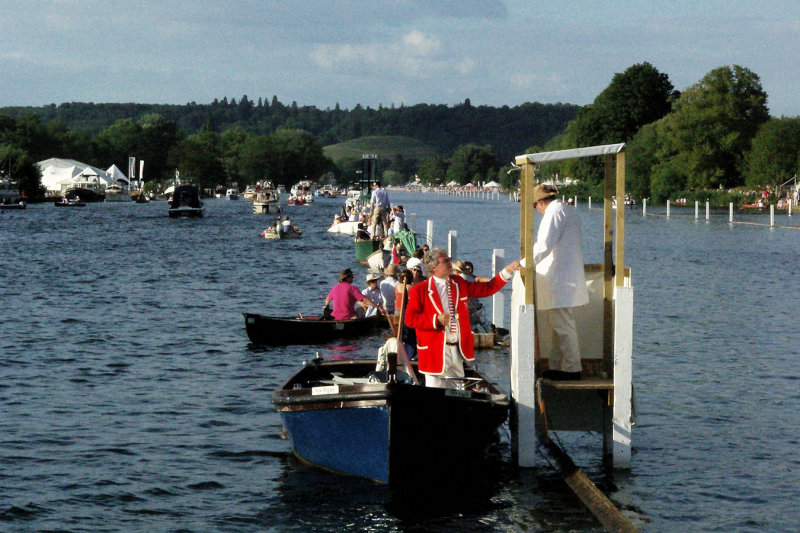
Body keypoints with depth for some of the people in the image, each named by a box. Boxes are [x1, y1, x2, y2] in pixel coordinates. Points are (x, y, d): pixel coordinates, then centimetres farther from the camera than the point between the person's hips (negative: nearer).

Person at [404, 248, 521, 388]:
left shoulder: (459, 284, 12)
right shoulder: (420, 290, -4)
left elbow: (487, 288, 14)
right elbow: (410, 319, -8)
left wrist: (507, 271, 5)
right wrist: (436, 320, -18)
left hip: (457, 348, 5)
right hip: (435, 350, -5)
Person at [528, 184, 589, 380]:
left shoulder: (554, 213, -11)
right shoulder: (571, 212, 19)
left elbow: (545, 245, -22)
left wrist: (525, 263, -15)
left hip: (559, 280, -10)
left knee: (562, 326, -7)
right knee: (559, 325, 12)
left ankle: (572, 369, -5)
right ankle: (558, 367, 15)